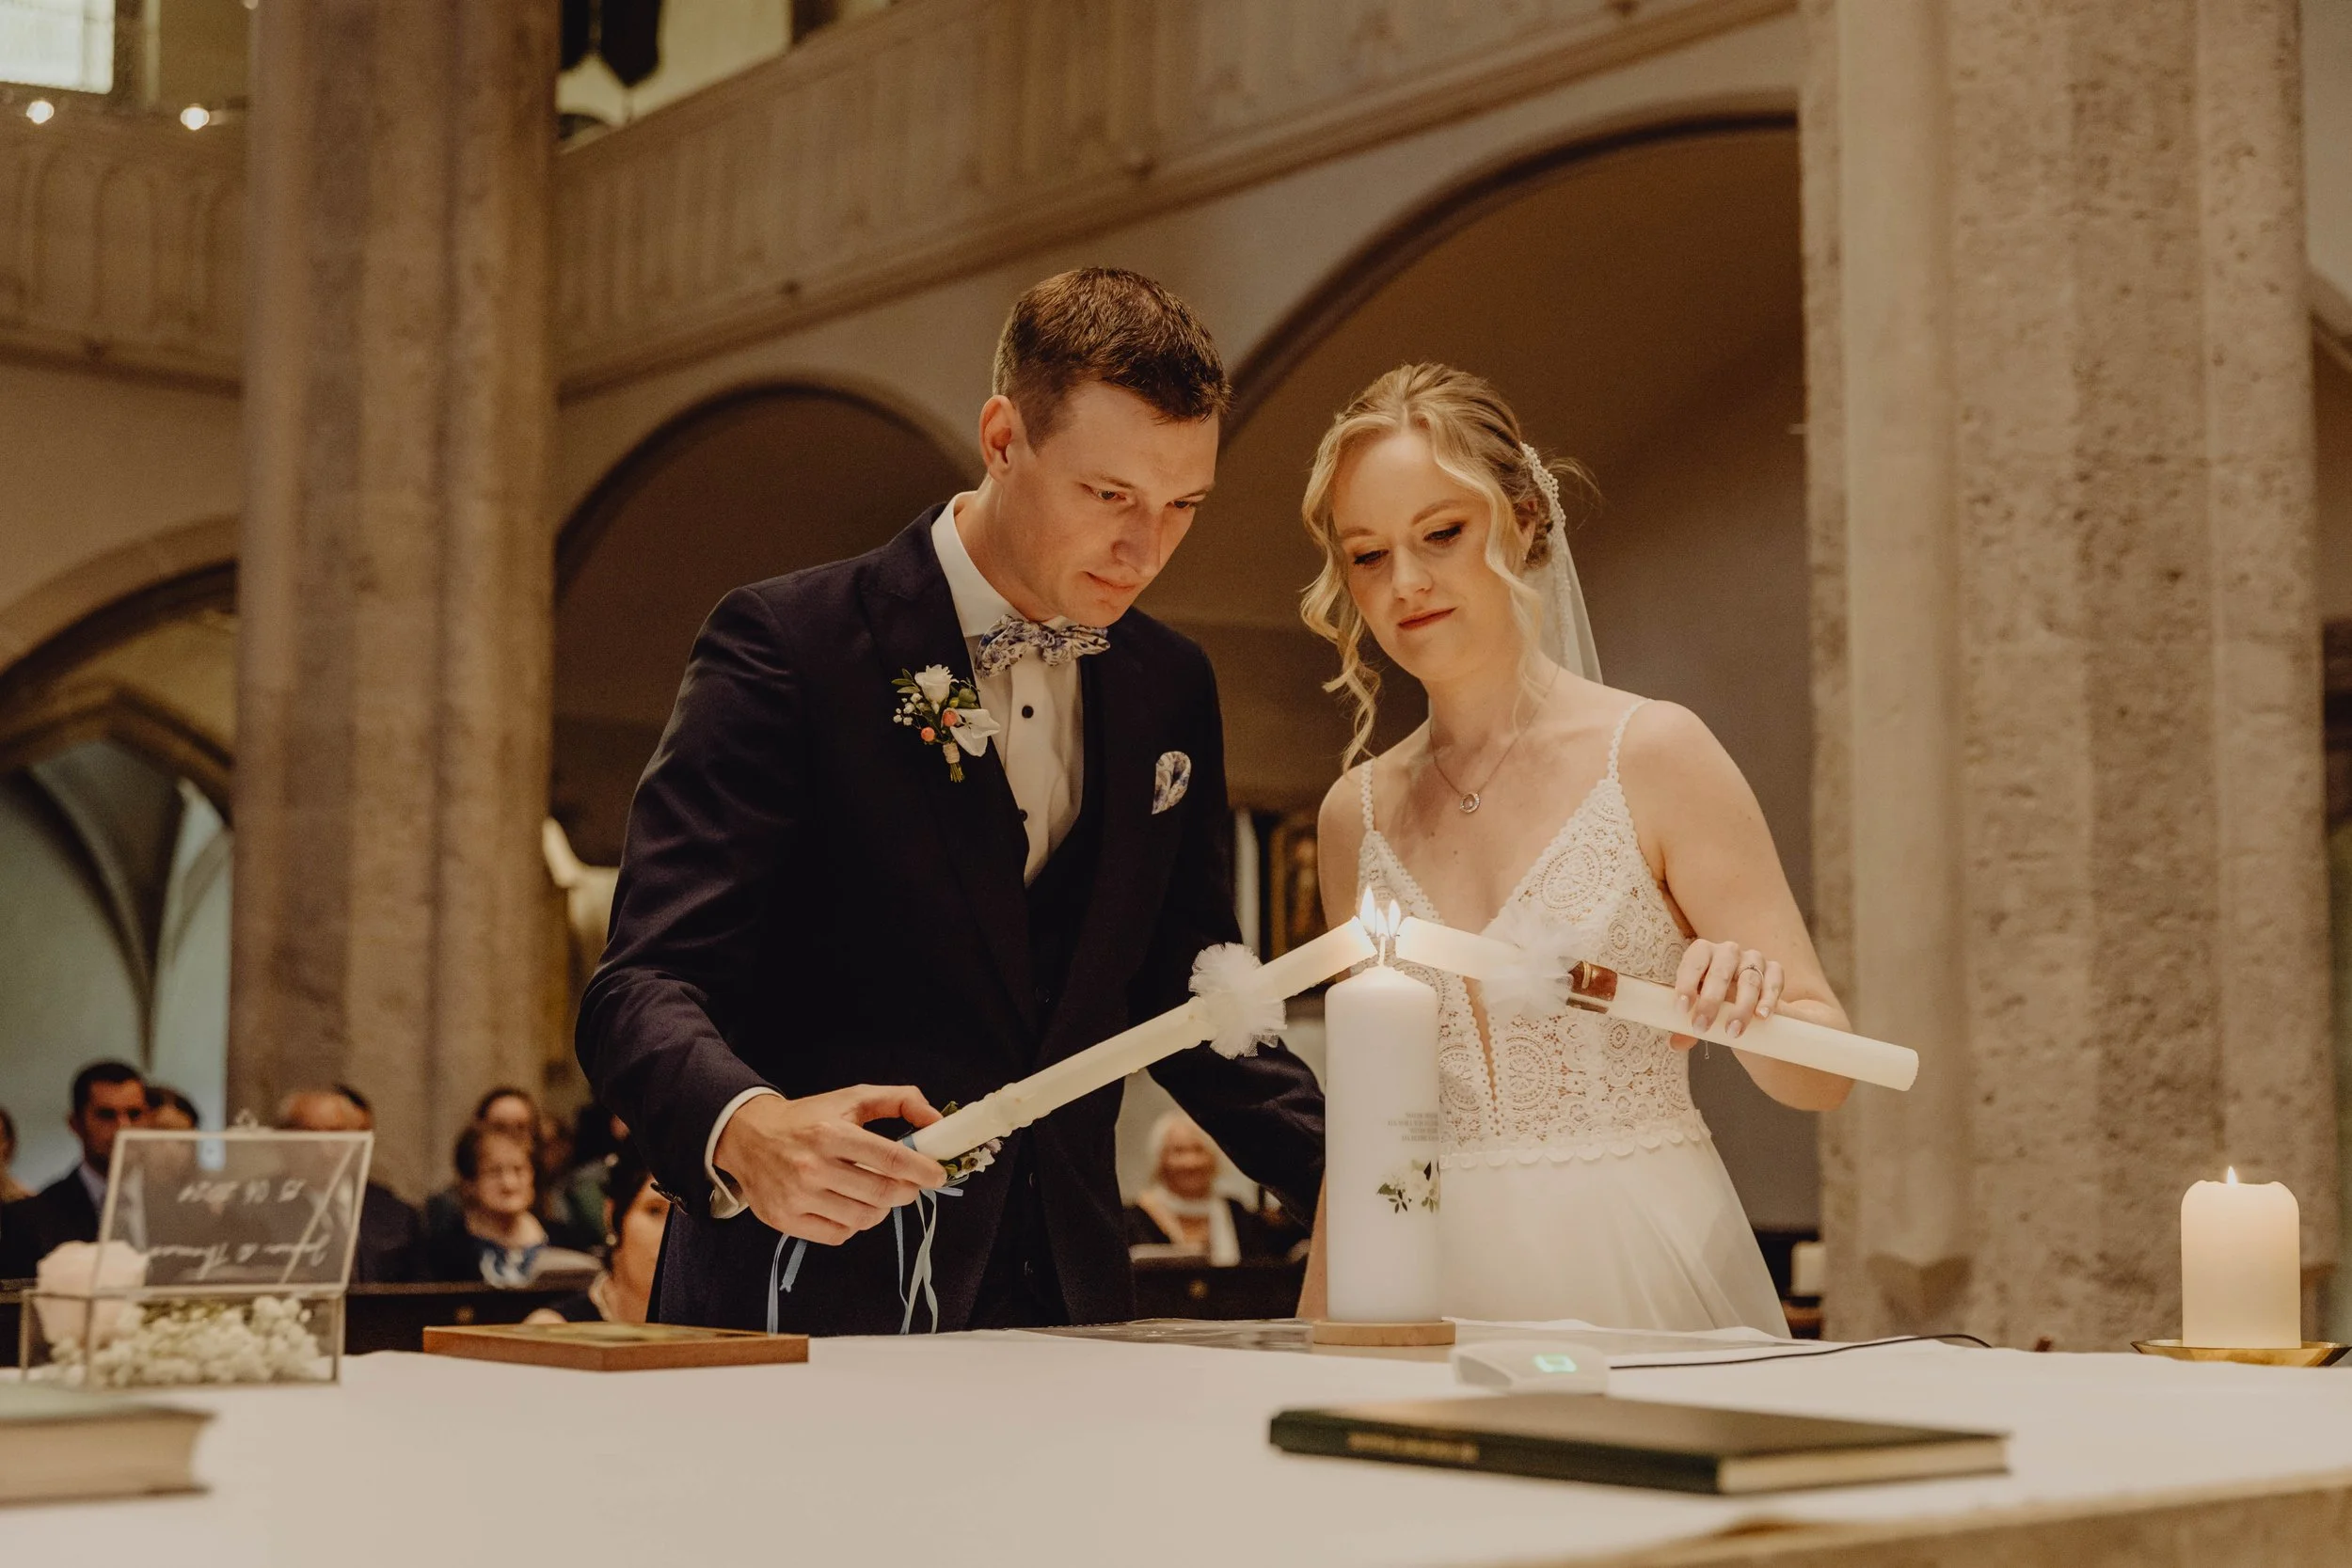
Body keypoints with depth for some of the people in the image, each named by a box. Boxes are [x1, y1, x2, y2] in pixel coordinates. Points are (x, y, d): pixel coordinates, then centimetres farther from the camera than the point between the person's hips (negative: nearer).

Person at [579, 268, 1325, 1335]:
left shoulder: (1168, 689, 11)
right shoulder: (788, 643, -7)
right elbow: (645, 988, -14)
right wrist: (751, 1131, -35)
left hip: (1063, 1301, 6)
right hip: (812, 1303, -6)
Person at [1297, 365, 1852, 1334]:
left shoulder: (1653, 754, -6)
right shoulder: (1358, 814, 6)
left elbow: (1825, 1073, -5)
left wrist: (1746, 1010, -25)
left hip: (1639, 1281, -3)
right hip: (1437, 1291, 3)